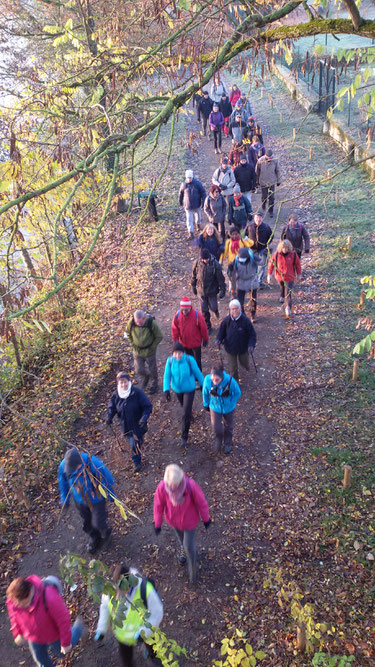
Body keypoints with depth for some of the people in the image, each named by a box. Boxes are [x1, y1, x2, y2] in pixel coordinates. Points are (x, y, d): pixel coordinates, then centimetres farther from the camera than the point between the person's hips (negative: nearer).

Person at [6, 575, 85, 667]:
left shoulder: (49, 597, -44)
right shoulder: (15, 595, -29)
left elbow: (63, 619, -30)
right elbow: (14, 614, -5)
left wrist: (66, 643, -19)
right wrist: (17, 633, 5)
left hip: (53, 633, -3)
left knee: (61, 652, 26)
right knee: (41, 659, 27)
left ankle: (78, 628, 49)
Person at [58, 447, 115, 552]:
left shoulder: (93, 463, -37)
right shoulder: (64, 465, -26)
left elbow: (107, 478, -17)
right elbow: (63, 482, -2)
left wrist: (111, 496, -2)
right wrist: (64, 500, 8)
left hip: (96, 499, -3)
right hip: (80, 500, 3)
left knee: (98, 523, 8)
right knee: (87, 523, 22)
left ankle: (105, 532, 45)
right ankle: (94, 538, 53)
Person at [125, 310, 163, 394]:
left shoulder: (151, 323, -27)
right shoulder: (131, 322, -20)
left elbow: (159, 337, -13)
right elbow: (128, 333, 4)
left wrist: (152, 347, -12)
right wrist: (132, 344, -2)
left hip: (149, 352, -2)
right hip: (137, 351, 2)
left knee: (152, 369, 16)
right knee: (139, 370, 9)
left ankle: (154, 385, 43)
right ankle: (146, 376, 45)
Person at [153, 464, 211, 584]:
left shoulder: (191, 485, -38)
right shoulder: (162, 487, -34)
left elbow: (201, 502, -19)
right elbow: (158, 505, -14)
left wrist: (206, 518, -4)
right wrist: (157, 523, -2)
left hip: (190, 520, -2)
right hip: (173, 520, 2)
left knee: (189, 545, 9)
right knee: (181, 537, 30)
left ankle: (192, 568, 40)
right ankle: (183, 547, 67)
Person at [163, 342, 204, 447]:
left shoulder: (190, 359, -28)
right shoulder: (170, 360, -21)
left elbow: (197, 372, -13)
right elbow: (167, 376, -19)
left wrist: (203, 384, 0)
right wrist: (166, 390, -32)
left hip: (189, 389, -3)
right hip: (177, 388, 3)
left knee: (186, 414, -5)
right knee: (183, 404, 31)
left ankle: (184, 437, 13)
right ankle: (189, 411, 68)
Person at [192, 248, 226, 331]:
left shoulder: (215, 264, -19)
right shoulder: (197, 263, -13)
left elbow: (220, 278, -11)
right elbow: (194, 276, 3)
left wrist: (222, 290, -10)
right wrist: (194, 286, 11)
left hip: (212, 291, -2)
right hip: (201, 291, 2)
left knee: (213, 307, 5)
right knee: (204, 310, 8)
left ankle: (215, 310, 44)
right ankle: (207, 326, 27)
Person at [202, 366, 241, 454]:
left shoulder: (230, 381, -33)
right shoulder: (207, 380, -29)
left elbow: (237, 393, -13)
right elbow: (205, 392, -8)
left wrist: (230, 404, -8)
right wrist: (206, 404, 4)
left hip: (228, 408, 0)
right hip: (215, 407, 0)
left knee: (228, 426, 20)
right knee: (216, 427, -5)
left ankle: (228, 444, 50)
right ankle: (218, 440, 33)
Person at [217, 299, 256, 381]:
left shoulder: (245, 320, -22)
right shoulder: (226, 320, -16)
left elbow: (252, 334, -15)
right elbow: (222, 331, 2)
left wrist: (251, 345, -28)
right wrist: (219, 339, -16)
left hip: (243, 348, 0)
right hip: (230, 348, 1)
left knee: (244, 362, 26)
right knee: (232, 367, 12)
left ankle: (246, 365, 63)